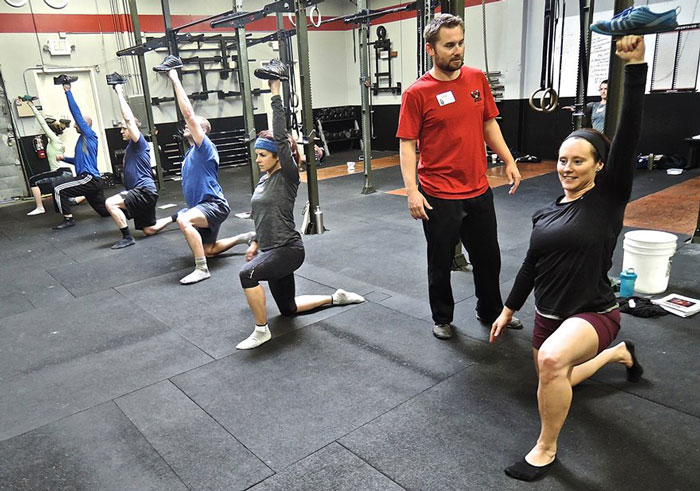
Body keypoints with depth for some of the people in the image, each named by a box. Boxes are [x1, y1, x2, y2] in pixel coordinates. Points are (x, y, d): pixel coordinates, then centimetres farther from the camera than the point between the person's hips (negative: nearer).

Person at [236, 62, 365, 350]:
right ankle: (335, 297, 36)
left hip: (288, 249, -10)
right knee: (288, 308, 19)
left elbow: (281, 136, -26)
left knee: (247, 274, -34)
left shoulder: (288, 175, -14)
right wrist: (256, 243, 24)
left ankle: (261, 331, -15)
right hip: (272, 249, 10)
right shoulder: (264, 179, 10)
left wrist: (275, 92, -25)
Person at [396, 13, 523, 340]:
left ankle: (491, 311, 40)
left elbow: (489, 124, 14)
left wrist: (509, 161, 8)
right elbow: (407, 144, -10)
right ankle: (442, 319, 31)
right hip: (439, 197, -5)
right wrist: (411, 191, -18)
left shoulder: (477, 79, 5)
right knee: (441, 261, 10)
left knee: (488, 256, 18)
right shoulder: (417, 93, -10)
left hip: (479, 191, 5)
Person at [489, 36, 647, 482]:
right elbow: (531, 265, 12)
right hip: (549, 314, 7)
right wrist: (508, 310, 15)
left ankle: (546, 449, -13)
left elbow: (629, 134, -23)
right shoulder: (546, 213, 5)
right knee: (555, 381, 25)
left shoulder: (609, 198, -10)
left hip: (594, 314, -7)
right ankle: (617, 354, 50)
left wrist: (635, 66, -29)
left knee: (552, 359, -38)